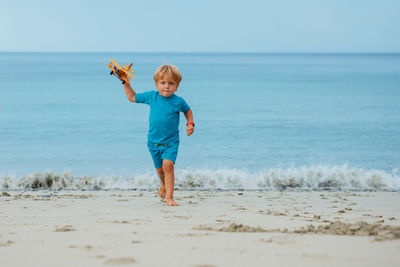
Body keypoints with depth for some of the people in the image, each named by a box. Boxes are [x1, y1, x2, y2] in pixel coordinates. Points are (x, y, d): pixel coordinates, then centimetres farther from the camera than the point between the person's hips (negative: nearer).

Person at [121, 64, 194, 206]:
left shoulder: (178, 101, -8)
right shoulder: (151, 96, -4)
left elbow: (188, 110, 14)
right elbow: (132, 97, 11)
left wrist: (190, 124, -1)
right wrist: (125, 83, 6)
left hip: (171, 142, -3)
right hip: (153, 141, 3)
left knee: (168, 165, -22)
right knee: (160, 169, 13)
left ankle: (169, 197, -20)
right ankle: (164, 185, 47)